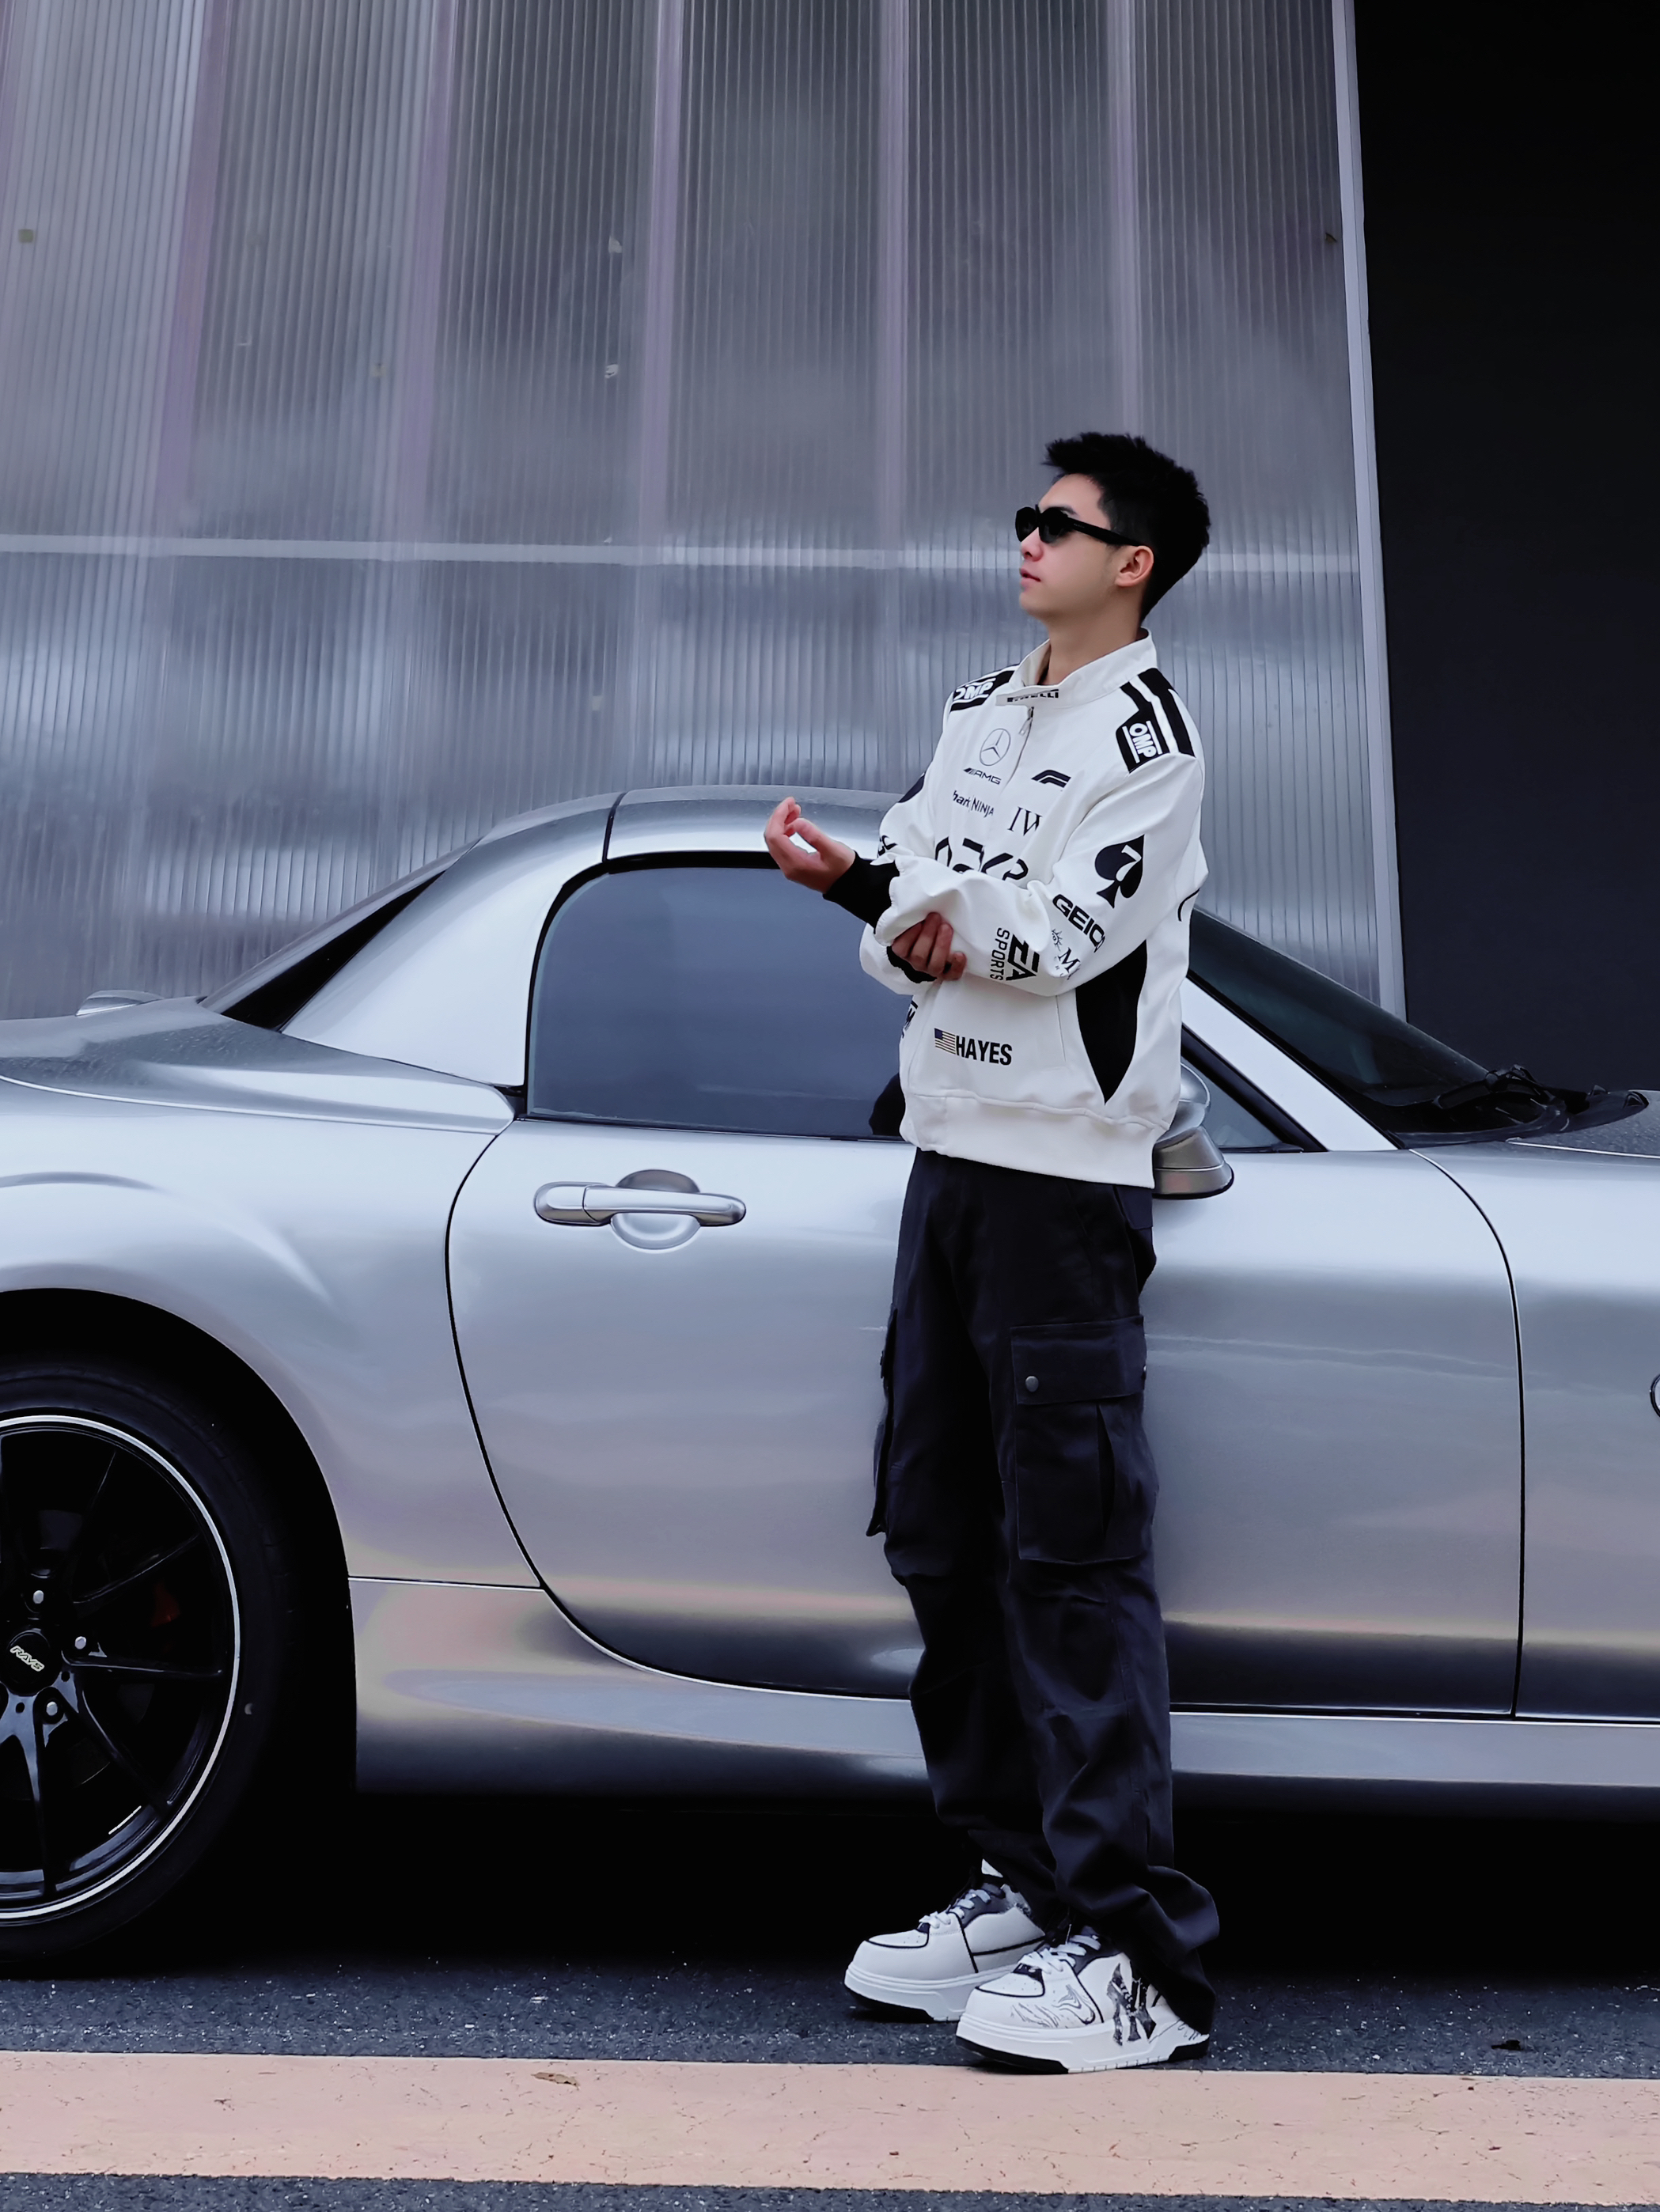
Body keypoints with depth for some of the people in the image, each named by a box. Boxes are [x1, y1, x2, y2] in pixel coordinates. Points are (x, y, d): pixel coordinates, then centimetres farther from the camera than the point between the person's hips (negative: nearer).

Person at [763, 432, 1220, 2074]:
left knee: (1075, 1550, -9)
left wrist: (876, 896, -6)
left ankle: (1137, 1955, -2)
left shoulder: (1145, 729, -5)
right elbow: (909, 898, 13)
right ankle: (1024, 1889, 22)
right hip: (950, 1152, 8)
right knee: (942, 1534, 10)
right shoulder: (977, 713, 20)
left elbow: (1056, 934, -16)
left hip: (1063, 1173, -8)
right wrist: (868, 892, -8)